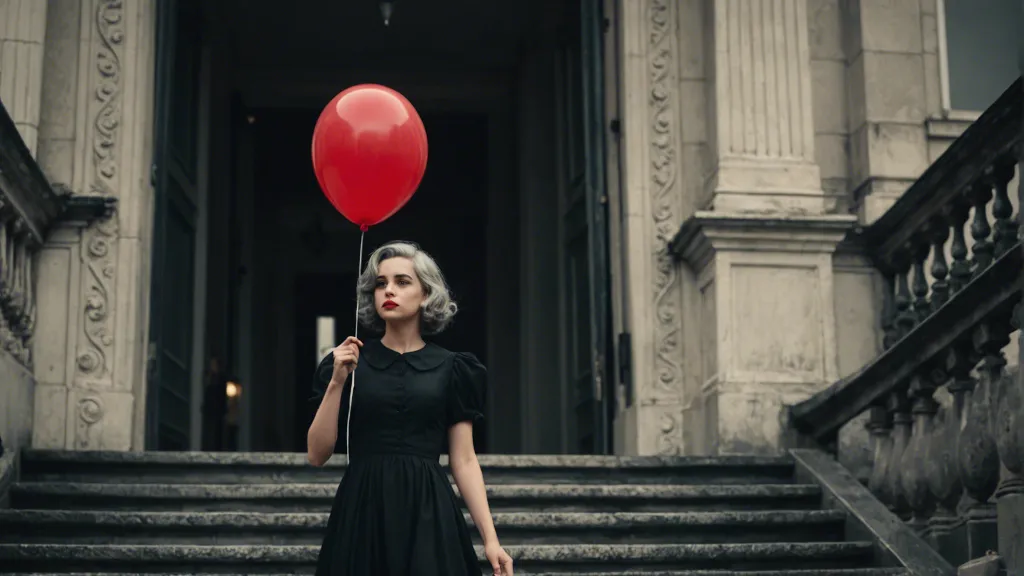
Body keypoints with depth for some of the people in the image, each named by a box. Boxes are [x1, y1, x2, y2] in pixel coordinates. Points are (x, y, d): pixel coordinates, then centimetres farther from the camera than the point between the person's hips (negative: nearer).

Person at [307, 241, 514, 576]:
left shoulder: (450, 369, 5)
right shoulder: (349, 363, 6)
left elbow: (464, 461, 4)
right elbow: (317, 455, 2)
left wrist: (490, 539, -4)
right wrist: (336, 382, -9)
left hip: (428, 515, 0)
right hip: (362, 514, 1)